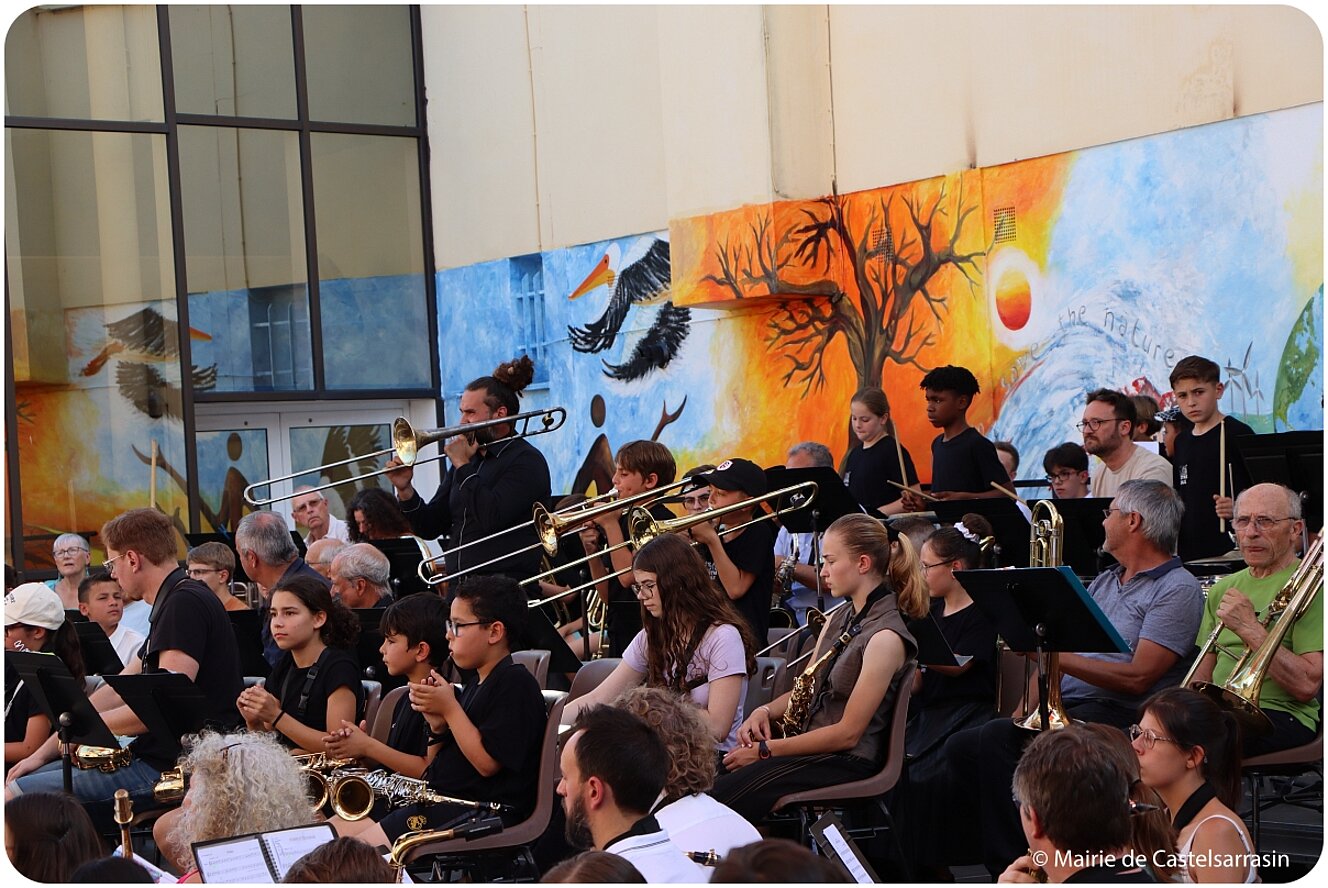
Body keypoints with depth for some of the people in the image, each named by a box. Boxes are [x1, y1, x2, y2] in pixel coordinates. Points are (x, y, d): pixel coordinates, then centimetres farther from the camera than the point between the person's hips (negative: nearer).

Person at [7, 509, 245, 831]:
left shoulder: (185, 602, -14)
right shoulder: (174, 602, 19)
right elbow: (115, 693, 19)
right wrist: (43, 753, 14)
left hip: (175, 767, -11)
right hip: (157, 758, 11)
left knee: (16, 797, -15)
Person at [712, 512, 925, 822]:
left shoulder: (885, 638, -15)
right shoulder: (837, 621, 13)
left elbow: (848, 733, -16)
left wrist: (766, 749, -14)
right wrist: (765, 711, -3)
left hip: (847, 762, -8)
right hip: (809, 747, 8)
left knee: (722, 798, -24)